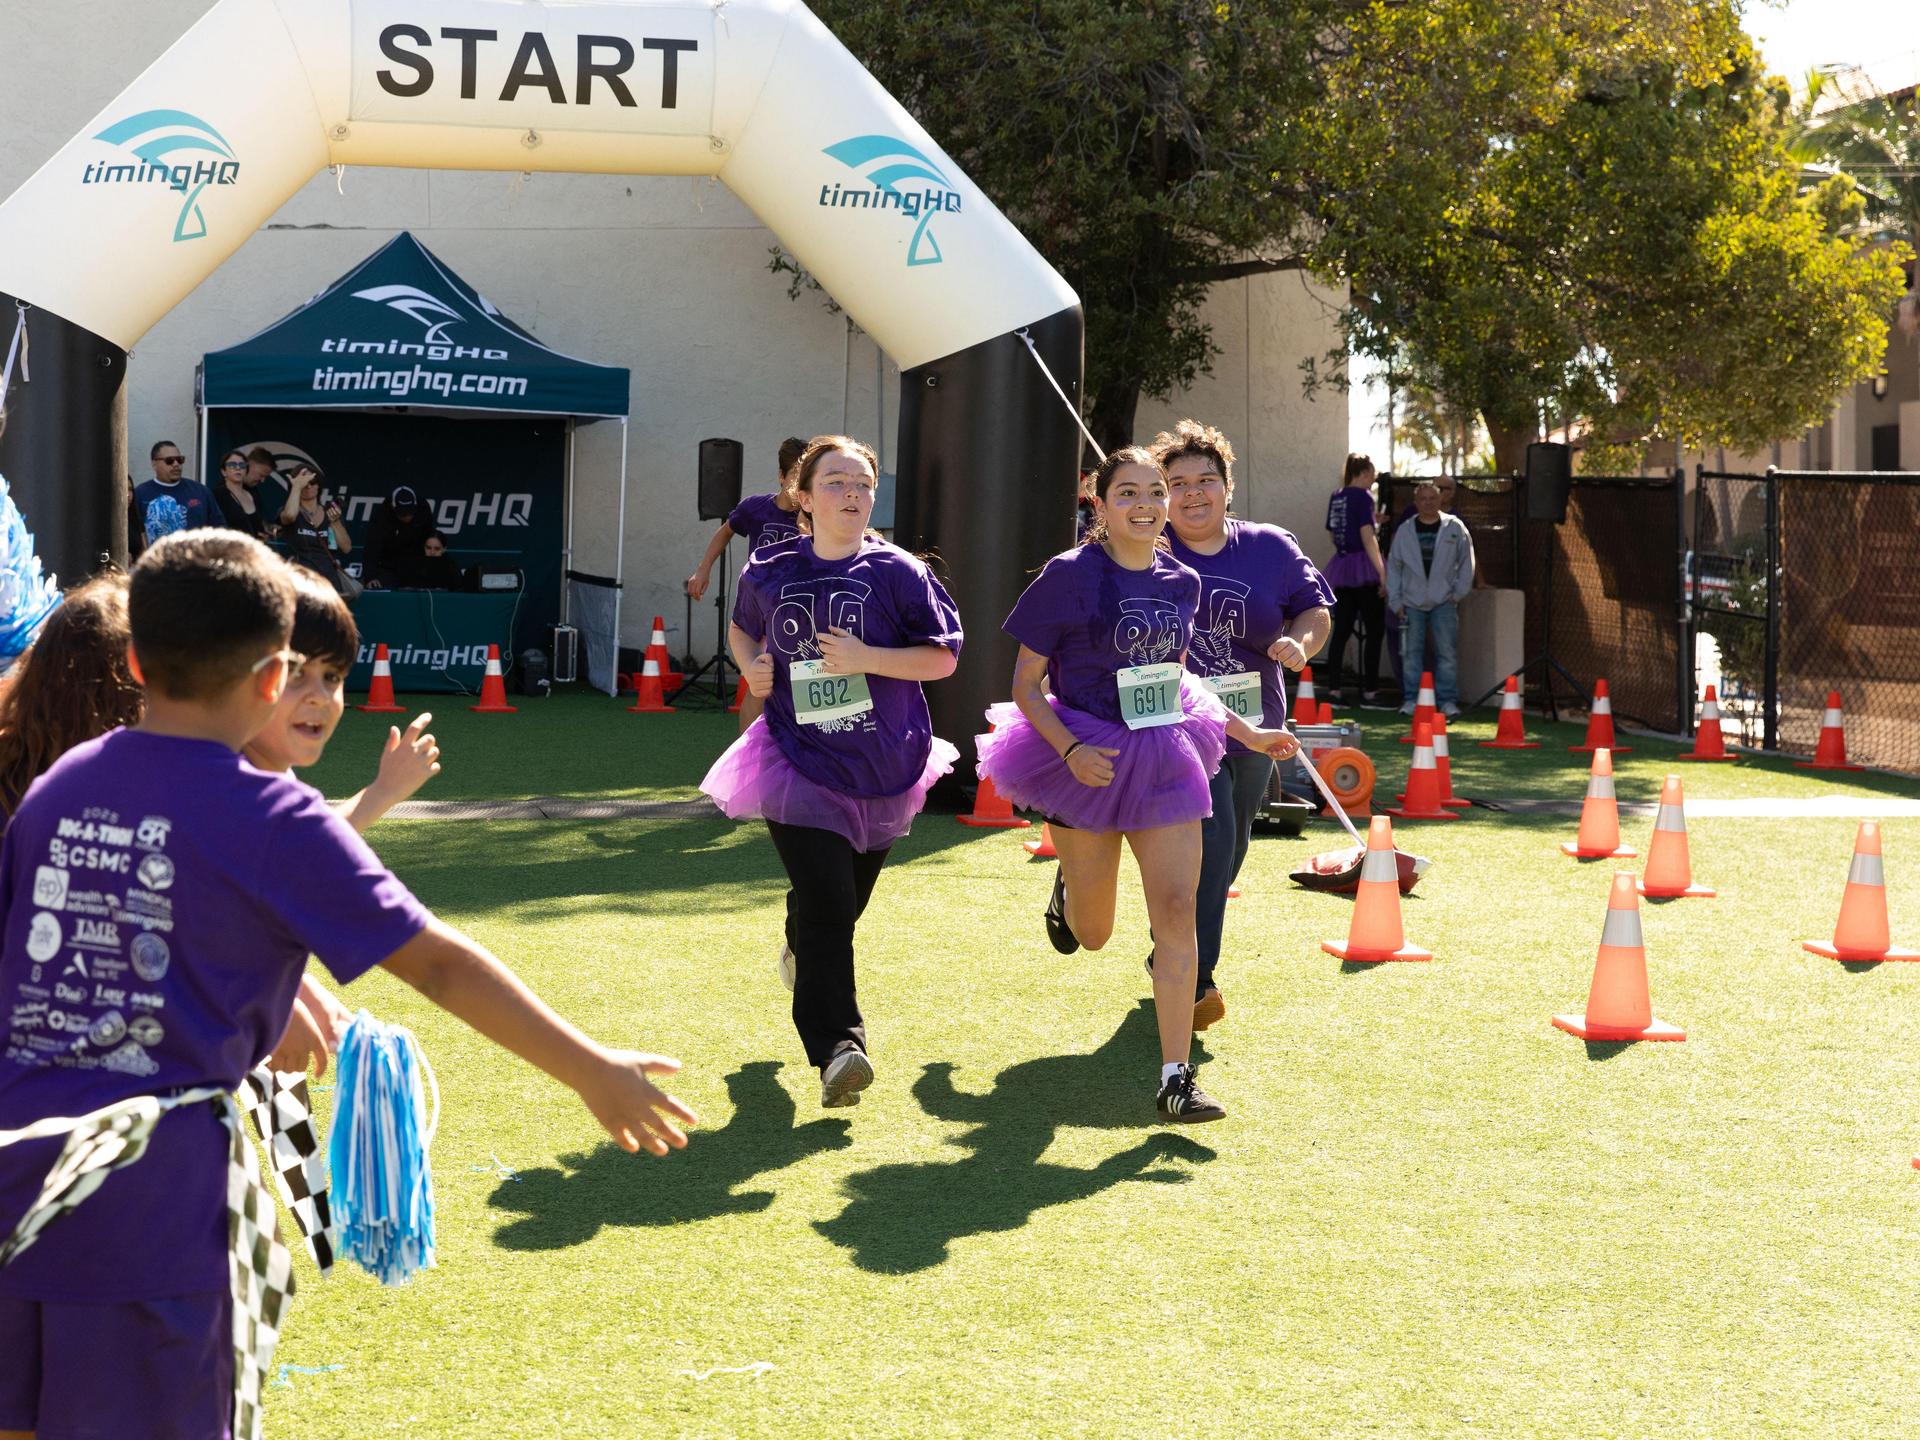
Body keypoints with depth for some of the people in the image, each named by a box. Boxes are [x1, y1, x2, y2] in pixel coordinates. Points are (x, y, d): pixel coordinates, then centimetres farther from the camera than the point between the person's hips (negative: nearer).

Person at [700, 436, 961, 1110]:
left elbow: (943, 656, -6)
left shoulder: (899, 572, -7)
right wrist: (752, 665, 0)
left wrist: (868, 659, -20)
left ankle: (802, 950, 54)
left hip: (883, 764, 1)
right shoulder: (768, 572, 1)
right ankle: (838, 1047, -14)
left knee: (846, 900, 19)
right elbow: (741, 629, 22)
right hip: (800, 760, -1)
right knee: (826, 907, -15)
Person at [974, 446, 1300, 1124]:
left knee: (1177, 911, -10)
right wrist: (1070, 750, -22)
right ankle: (1067, 889, 47)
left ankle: (1176, 1077, -6)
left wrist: (1249, 733, 16)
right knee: (1092, 935, 9)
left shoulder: (1181, 581, 5)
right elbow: (1025, 685, -7)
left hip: (1165, 758, 3)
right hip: (1088, 757, -3)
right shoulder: (1070, 576, -10)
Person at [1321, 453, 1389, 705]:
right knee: (1374, 630, 0)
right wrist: (1382, 573, -16)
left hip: (1340, 566, 7)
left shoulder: (1335, 497, 12)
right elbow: (1367, 536, -15)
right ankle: (1370, 691, -3)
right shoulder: (1362, 496, -8)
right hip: (1363, 566, -7)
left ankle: (1333, 689, 3)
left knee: (1341, 630, 7)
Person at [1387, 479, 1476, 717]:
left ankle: (1447, 699, 3)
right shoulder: (1405, 531, 5)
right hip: (1412, 603, 1)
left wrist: (1458, 593, 1)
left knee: (1447, 652, -4)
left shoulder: (1455, 528, 1)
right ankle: (1412, 699, 11)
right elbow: (1393, 566, 9)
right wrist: (1395, 601, 3)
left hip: (1444, 602, -1)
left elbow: (1466, 562, 7)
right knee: (1411, 653, 3)